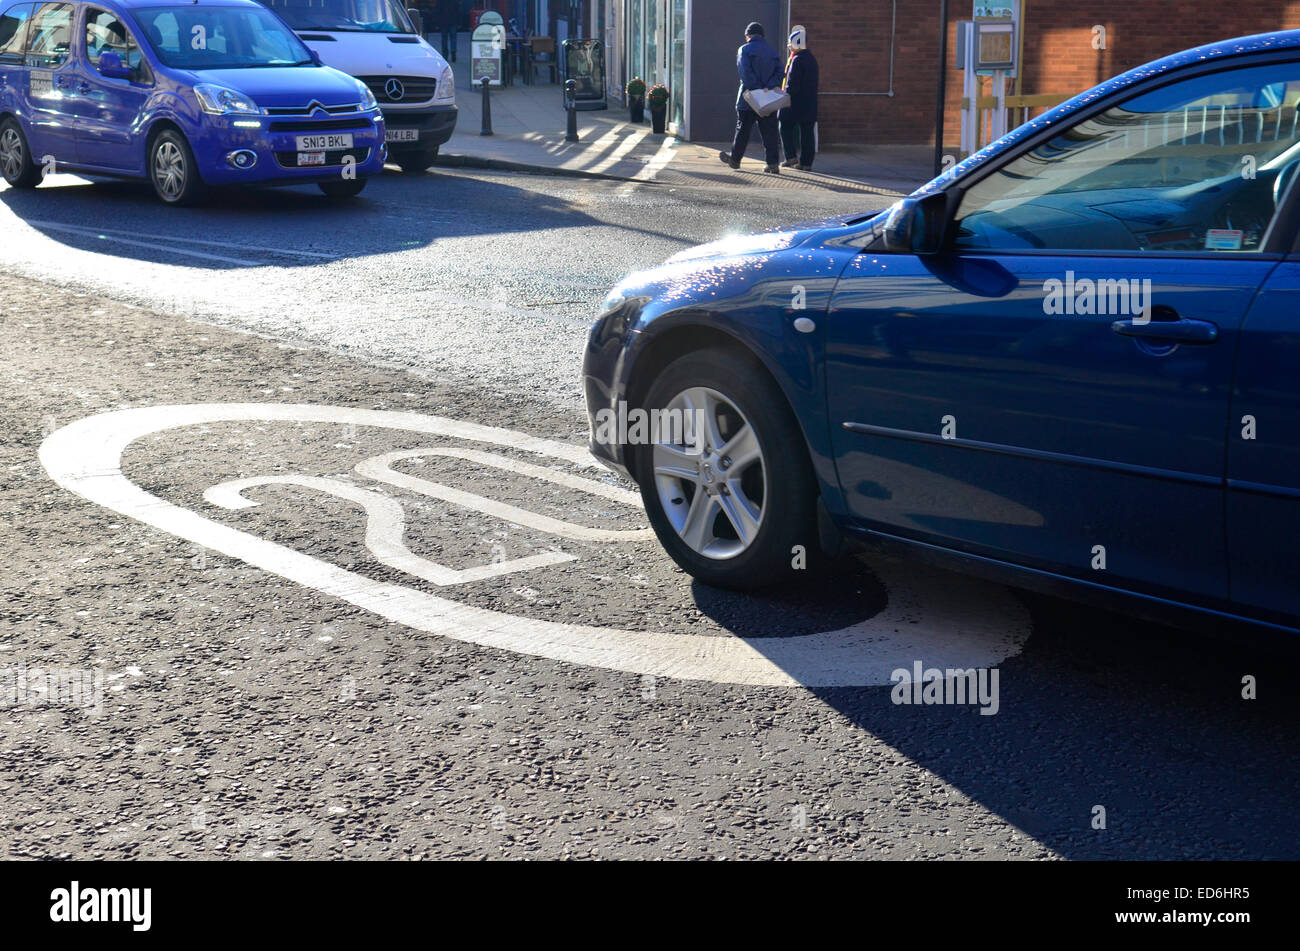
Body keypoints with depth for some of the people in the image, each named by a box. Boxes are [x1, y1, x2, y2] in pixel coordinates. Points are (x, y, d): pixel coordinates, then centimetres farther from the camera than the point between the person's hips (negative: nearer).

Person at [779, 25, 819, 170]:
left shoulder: (797, 60, -13)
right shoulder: (811, 59, 14)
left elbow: (792, 82, -18)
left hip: (795, 103, -8)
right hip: (810, 104, 8)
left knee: (786, 128, 6)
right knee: (807, 131, 5)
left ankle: (791, 157, -2)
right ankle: (806, 162, 5)